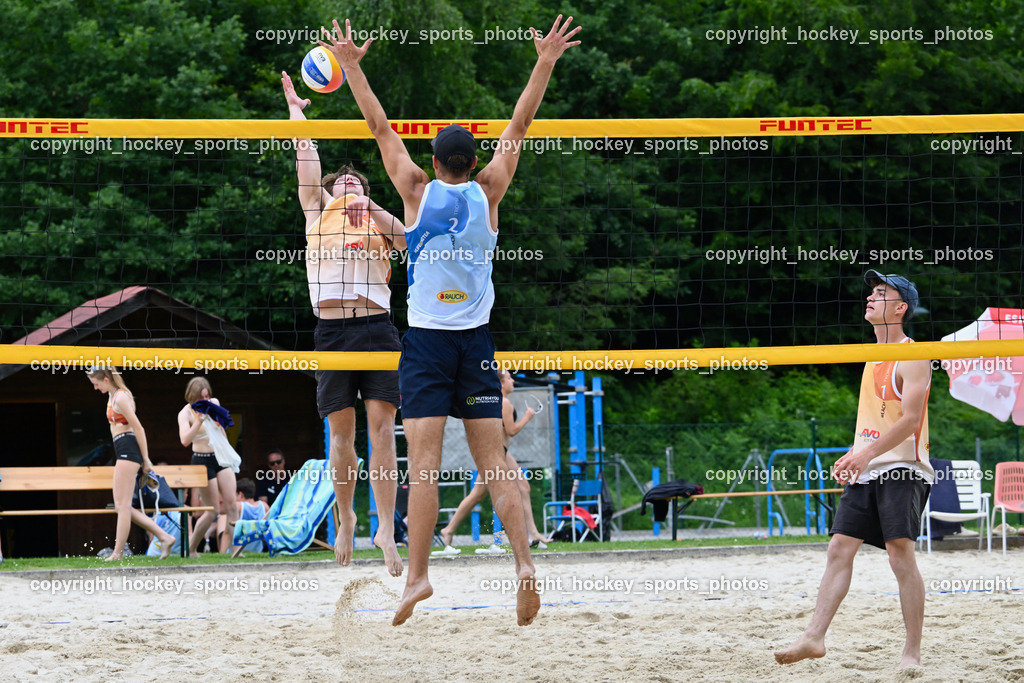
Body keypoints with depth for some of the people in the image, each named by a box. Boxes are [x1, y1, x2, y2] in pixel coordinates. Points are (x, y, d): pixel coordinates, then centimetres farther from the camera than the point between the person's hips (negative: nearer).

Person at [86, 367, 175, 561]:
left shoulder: (120, 398, -13)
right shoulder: (113, 396, 17)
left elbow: (138, 429, -15)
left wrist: (145, 459, -14)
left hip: (128, 449, -11)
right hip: (123, 451, 11)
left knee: (123, 504, -8)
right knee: (121, 506, 8)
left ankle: (118, 553, -7)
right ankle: (164, 537, 6)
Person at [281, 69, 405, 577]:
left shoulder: (378, 221, 20)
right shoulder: (318, 213, 21)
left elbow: (404, 238, 0)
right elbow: (306, 160, 20)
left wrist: (370, 207, -10)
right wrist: (295, 108, 25)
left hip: (377, 326, -1)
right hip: (332, 328, 1)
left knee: (382, 424, -9)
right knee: (341, 430, 1)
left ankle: (385, 526, -13)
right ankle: (346, 519, 16)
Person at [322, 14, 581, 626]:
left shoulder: (419, 190, -1)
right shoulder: (487, 192, 2)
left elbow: (381, 127, 6)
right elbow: (519, 126, 8)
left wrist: (352, 67, 13)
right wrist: (545, 63, 11)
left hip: (426, 339, -2)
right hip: (477, 340, 2)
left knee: (424, 462, -8)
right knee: (494, 462, 2)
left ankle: (417, 576, -14)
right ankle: (524, 561, -12)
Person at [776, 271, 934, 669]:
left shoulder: (912, 358, -8)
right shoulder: (873, 358, 19)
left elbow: (910, 419, -17)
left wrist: (868, 453, -24)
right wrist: (851, 457, 15)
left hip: (902, 470, -8)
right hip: (866, 471, 8)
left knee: (900, 552, -13)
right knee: (839, 549, 0)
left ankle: (913, 651, -10)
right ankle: (815, 637, -1)